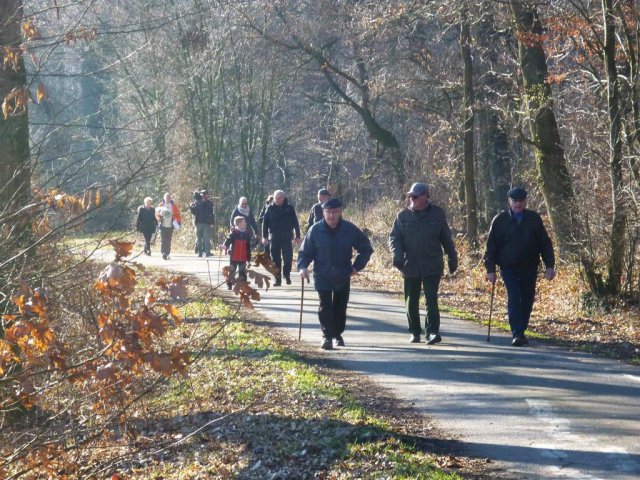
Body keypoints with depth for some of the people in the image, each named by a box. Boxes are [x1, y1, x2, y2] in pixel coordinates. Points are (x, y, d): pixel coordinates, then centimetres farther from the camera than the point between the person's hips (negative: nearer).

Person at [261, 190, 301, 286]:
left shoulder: (289, 208, 2)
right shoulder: (270, 208, 4)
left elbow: (295, 223, 4)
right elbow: (265, 223, 4)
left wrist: (297, 236, 2)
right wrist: (265, 236, -2)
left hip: (286, 237, -1)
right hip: (274, 238, 1)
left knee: (288, 257, -8)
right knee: (276, 260, 4)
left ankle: (286, 274, 15)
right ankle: (277, 279, 12)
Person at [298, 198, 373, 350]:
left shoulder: (350, 229, -6)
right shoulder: (315, 230, -7)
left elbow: (366, 248, 6)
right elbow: (305, 251, 0)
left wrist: (357, 266, -1)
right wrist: (302, 267, -17)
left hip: (343, 276, 1)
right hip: (322, 276, -1)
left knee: (340, 307, 9)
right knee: (325, 306, -9)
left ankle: (338, 334, 26)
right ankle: (327, 336, -5)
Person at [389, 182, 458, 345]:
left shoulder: (437, 214, 3)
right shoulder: (403, 216, 4)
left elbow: (446, 238, 11)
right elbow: (394, 237, 1)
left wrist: (453, 258, 14)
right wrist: (397, 255, -17)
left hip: (432, 266, -2)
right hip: (410, 266, 2)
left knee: (431, 299, -10)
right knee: (411, 301, 9)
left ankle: (433, 332, -8)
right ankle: (415, 332, 22)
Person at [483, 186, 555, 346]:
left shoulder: (534, 219, 4)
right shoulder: (500, 220, -1)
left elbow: (545, 243, 7)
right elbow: (491, 246, 0)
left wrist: (550, 265, 0)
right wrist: (490, 269, -5)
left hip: (529, 267, 3)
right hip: (509, 267, -3)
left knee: (527, 301, 8)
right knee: (514, 299, -13)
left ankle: (521, 331, 22)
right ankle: (517, 334, -15)